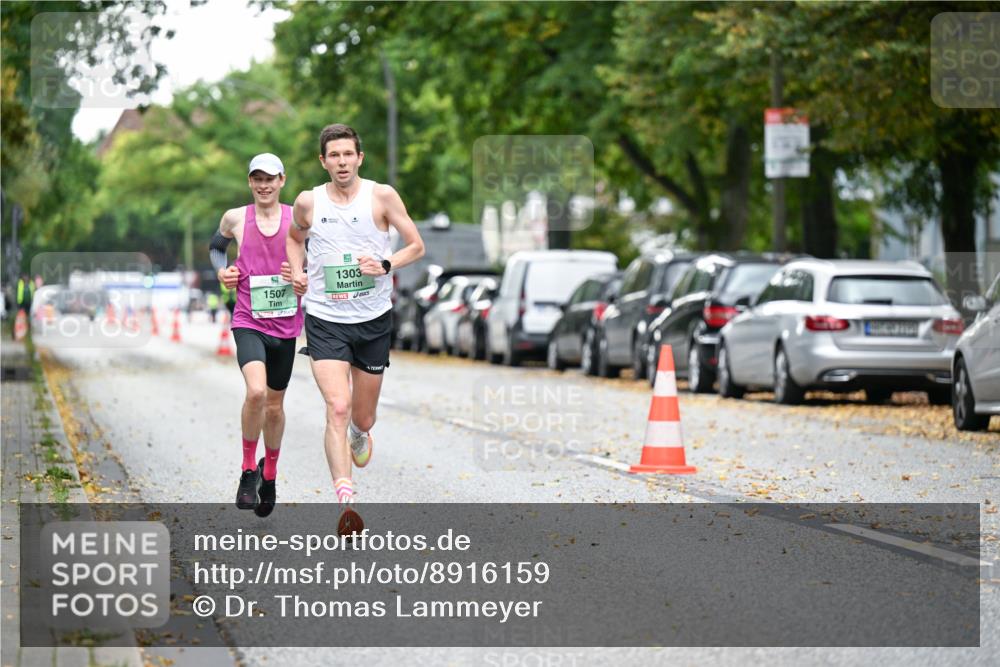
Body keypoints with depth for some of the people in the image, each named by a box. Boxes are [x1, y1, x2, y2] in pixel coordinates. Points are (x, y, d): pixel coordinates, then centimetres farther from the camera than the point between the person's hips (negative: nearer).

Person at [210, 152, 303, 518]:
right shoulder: (235, 218, 0)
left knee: (275, 404, 14)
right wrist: (222, 271, 1)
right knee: (256, 391, -26)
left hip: (286, 324, 2)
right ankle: (248, 471, -9)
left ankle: (269, 472, 38)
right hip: (248, 322, -2)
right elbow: (216, 246, 20)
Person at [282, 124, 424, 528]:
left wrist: (386, 265, -16)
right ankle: (345, 500, -23)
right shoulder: (308, 202, 0)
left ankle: (359, 434, 51)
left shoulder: (381, 196, -4)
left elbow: (416, 246, 2)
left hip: (373, 320, 1)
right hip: (324, 321, -1)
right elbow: (294, 237, 22)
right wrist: (298, 273, 5)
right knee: (337, 408, -19)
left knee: (362, 418, 12)